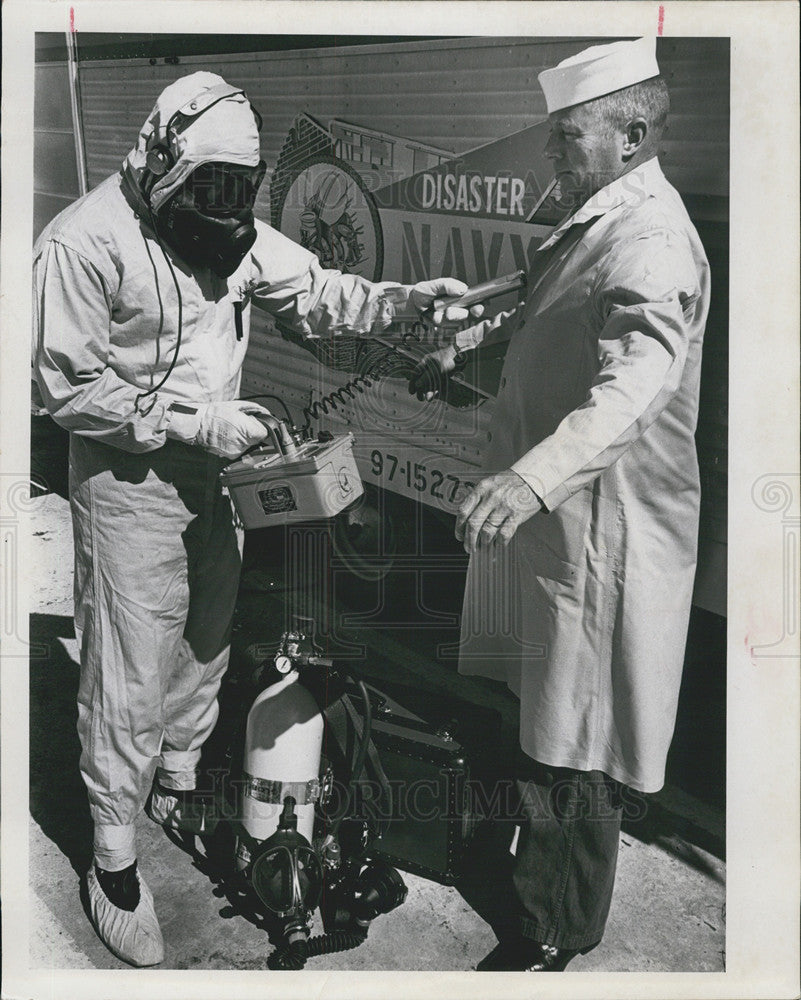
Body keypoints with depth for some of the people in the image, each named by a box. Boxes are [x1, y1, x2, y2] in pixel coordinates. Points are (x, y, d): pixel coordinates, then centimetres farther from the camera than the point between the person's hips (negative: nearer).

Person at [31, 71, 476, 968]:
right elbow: (68, 386, -19)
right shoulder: (84, 242, -19)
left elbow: (313, 294, 7)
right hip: (129, 482, -7)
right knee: (132, 671, 0)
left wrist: (401, 300, -9)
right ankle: (114, 859, 17)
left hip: (212, 472, 7)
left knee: (206, 641, 20)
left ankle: (179, 784, 44)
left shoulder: (232, 232, 3)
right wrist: (190, 421, -24)